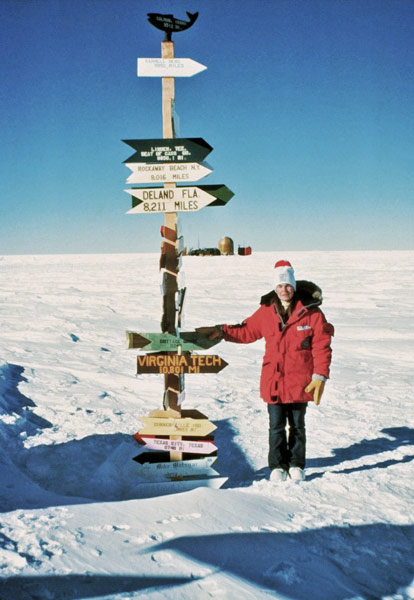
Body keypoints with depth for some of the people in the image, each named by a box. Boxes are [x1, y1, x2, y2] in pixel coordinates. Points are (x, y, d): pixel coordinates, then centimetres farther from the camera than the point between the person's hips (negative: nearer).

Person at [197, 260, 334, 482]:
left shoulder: (311, 313, -7)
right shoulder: (266, 311, 3)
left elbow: (322, 346, -5)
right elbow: (247, 331, 16)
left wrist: (320, 376, -11)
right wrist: (221, 331, 6)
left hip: (300, 381, -2)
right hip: (273, 380, 2)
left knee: (297, 425, 12)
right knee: (276, 426, 5)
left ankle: (296, 465, 27)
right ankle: (277, 466, 19)